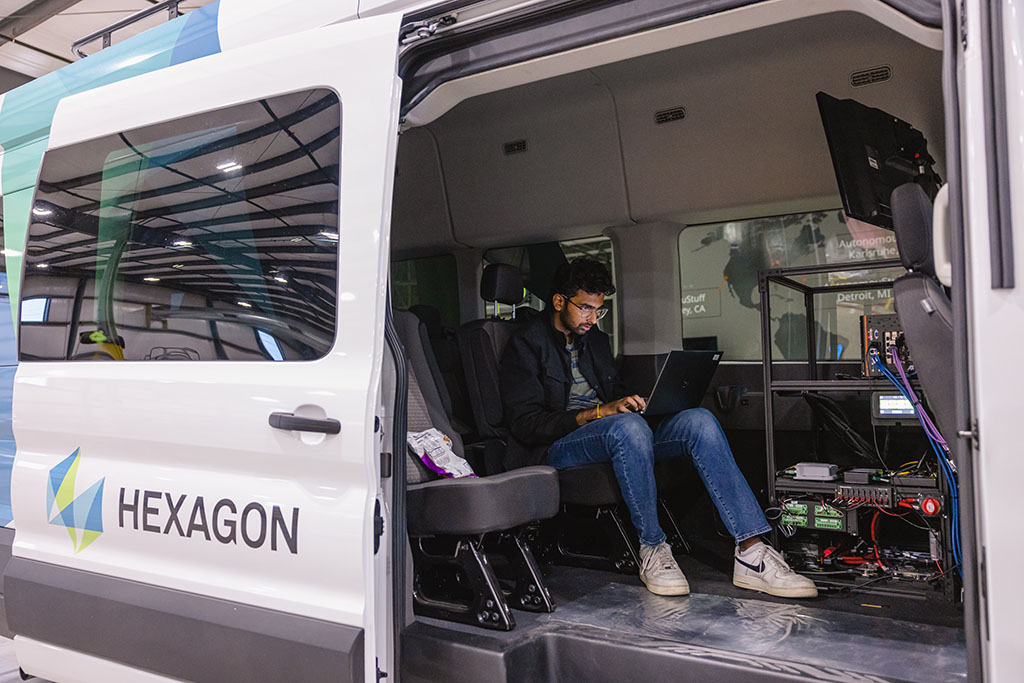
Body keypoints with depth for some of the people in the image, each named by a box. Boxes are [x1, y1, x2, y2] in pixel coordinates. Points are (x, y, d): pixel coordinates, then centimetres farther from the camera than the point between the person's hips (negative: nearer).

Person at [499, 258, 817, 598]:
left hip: (613, 436, 7)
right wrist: (597, 412, -22)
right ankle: (651, 548, -21)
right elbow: (526, 424, -13)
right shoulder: (526, 344, -3)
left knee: (699, 420, -17)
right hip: (556, 446, -7)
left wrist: (635, 402, 2)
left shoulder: (596, 340, 21)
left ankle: (751, 553, -23)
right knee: (628, 426, -38)